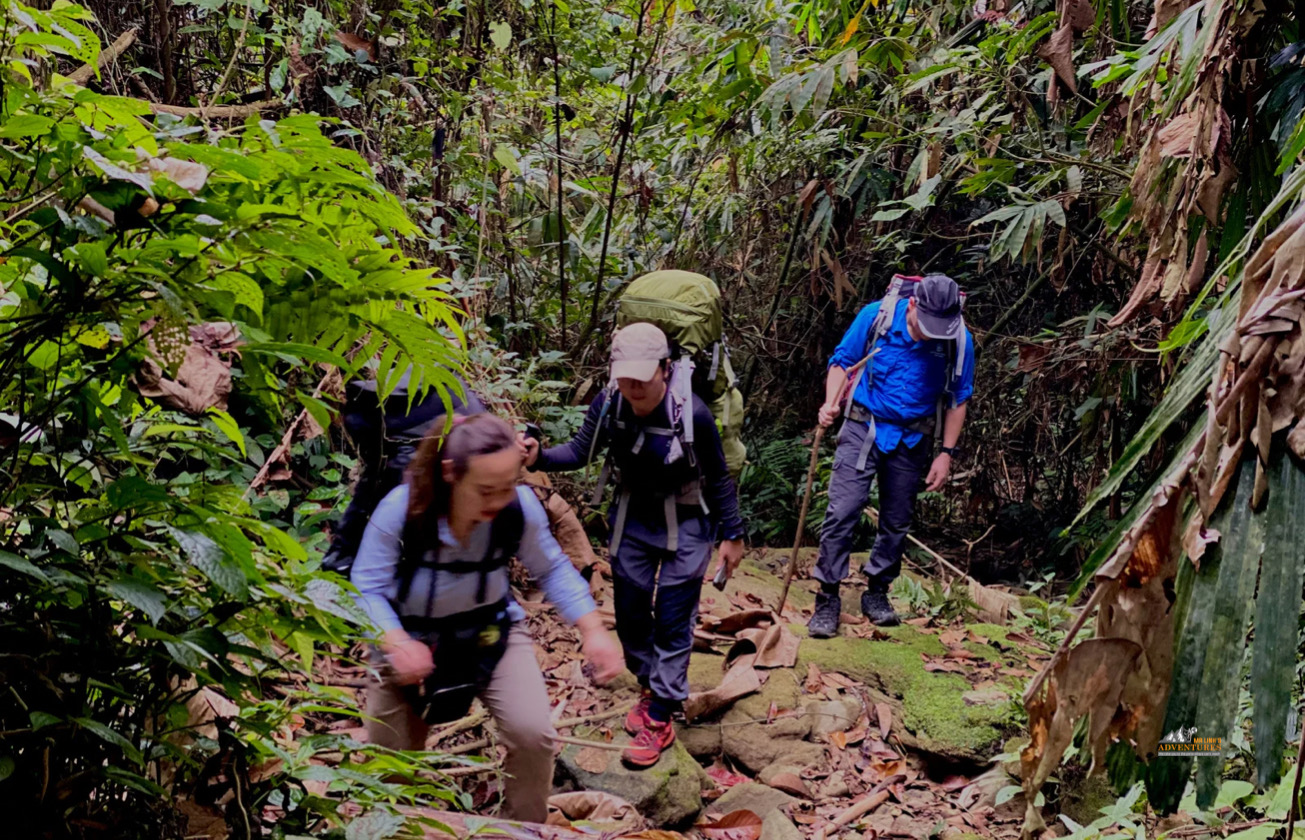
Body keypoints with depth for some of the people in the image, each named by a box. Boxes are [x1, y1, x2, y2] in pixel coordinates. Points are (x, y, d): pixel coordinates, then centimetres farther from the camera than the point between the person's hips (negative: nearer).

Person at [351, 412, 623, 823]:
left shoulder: (520, 506, -25)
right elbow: (367, 589, -24)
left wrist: (593, 631, -19)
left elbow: (551, 570, -8)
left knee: (533, 734, -19)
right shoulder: (399, 510, -31)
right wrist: (396, 642, -42)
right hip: (411, 637, 0)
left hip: (491, 629, 1)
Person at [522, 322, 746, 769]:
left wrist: (731, 534, -6)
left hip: (685, 526, -4)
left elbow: (718, 477, -13)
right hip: (632, 520, 4)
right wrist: (540, 457, -30)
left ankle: (660, 720, 6)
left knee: (672, 620, -2)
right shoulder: (608, 404, -17)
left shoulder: (692, 414, -26)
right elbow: (579, 451, -9)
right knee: (629, 614, 12)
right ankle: (652, 687, 34)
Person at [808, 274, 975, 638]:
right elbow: (843, 360, 0)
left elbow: (958, 398, 2)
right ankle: (828, 599, -1)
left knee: (897, 522, 11)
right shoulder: (876, 316, -13)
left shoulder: (959, 340, -10)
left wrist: (946, 453, 1)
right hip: (864, 427, -2)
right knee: (842, 512, -10)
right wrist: (831, 403, -17)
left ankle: (877, 592, 28)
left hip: (913, 440, 2)